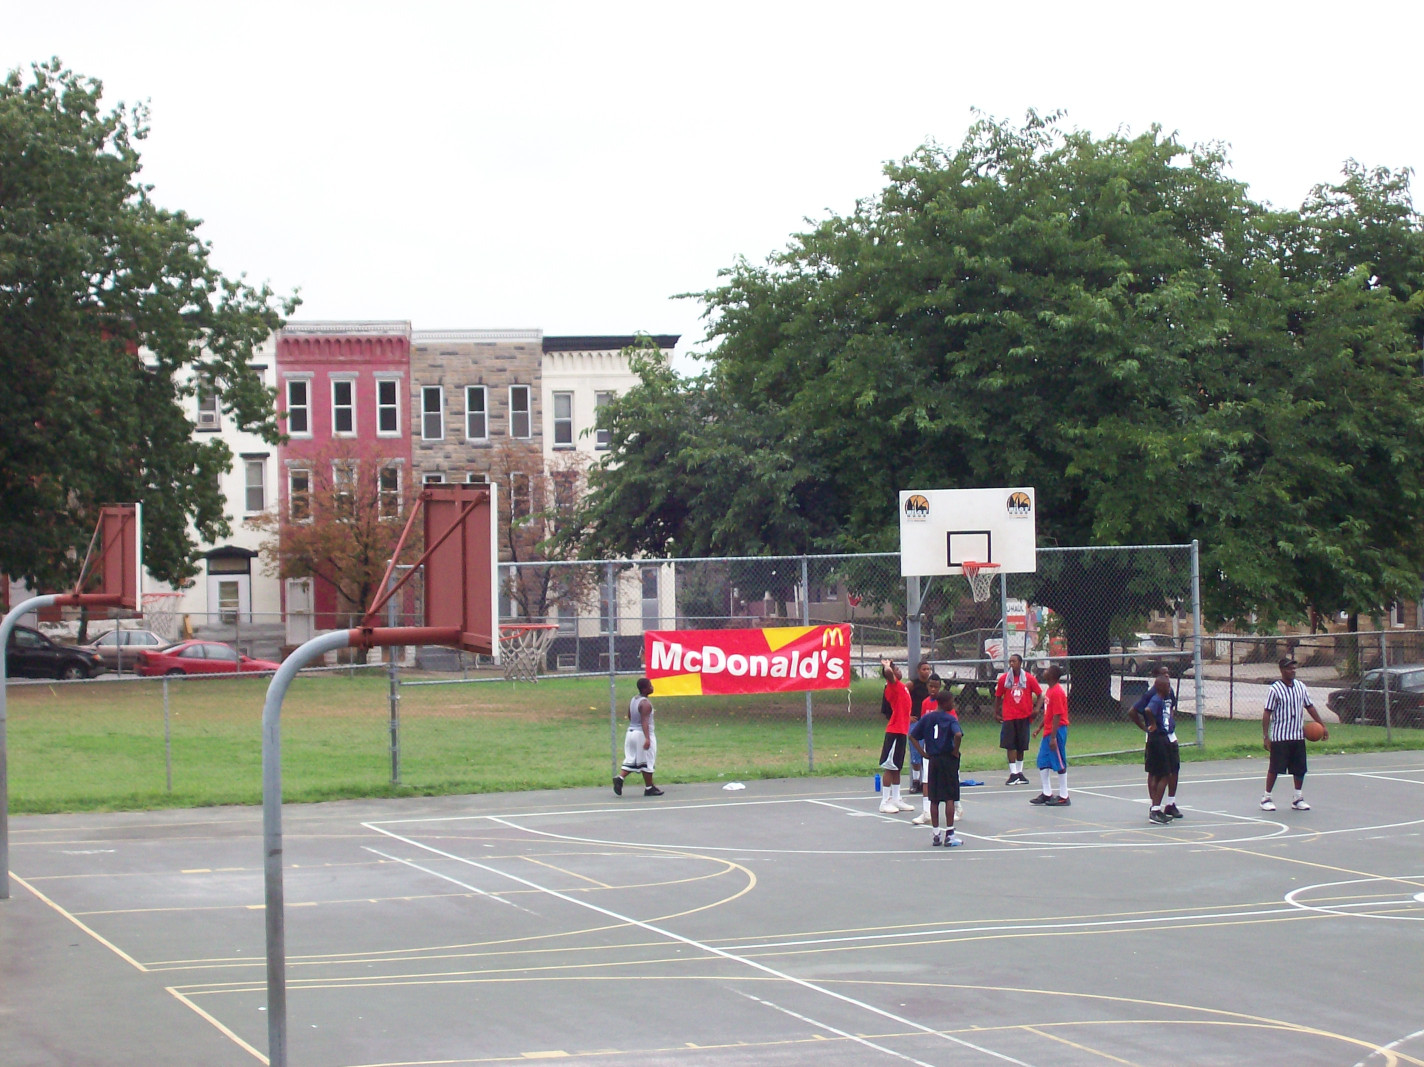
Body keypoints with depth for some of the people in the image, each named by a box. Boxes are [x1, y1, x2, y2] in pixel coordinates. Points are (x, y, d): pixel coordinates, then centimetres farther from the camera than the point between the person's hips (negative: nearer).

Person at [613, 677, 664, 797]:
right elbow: (644, 721, -27)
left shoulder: (632, 700, 9)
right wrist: (647, 738, -34)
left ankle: (620, 778, -10)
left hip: (631, 732, 8)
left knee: (632, 760, 10)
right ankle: (649, 788, 9)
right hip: (642, 734, -8)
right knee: (647, 762, 3)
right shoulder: (645, 703, -17)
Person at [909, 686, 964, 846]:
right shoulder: (950, 719, -9)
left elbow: (912, 736, 6)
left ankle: (936, 835, 11)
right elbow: (958, 735, -27)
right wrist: (955, 751, -12)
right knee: (949, 798, 0)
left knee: (933, 799, 9)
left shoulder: (927, 718, 6)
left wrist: (923, 754, 7)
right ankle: (949, 835, -1)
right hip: (948, 760, -5)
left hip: (932, 760, 5)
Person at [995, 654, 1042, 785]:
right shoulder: (1004, 678, 3)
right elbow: (998, 696, 11)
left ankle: (1019, 772, 22)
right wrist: (996, 713, 7)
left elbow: (1040, 695, 4)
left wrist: (1036, 709, -11)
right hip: (1009, 716, -1)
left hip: (1024, 716, 1)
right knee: (1010, 745, -7)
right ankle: (1013, 774, -6)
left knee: (1021, 746, 10)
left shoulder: (1029, 678, 1)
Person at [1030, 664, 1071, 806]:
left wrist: (1053, 737, -23)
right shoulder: (1050, 690, 12)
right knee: (1043, 763, 12)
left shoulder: (1057, 692, -19)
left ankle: (1064, 797, 4)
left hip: (1056, 731, -10)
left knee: (1060, 765, -3)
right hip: (1048, 732, 10)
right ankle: (1047, 794, 20)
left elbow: (1057, 716, -21)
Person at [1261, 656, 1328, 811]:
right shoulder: (1274, 689, -9)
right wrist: (1265, 736, -14)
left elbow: (1310, 707, 16)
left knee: (1300, 769, 7)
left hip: (1298, 736, 5)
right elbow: (1267, 714, -10)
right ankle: (1266, 798, 8)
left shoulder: (1301, 687, 8)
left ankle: (1298, 799, 17)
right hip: (1279, 737, -5)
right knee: (1275, 768, -2)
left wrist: (1322, 726, 12)